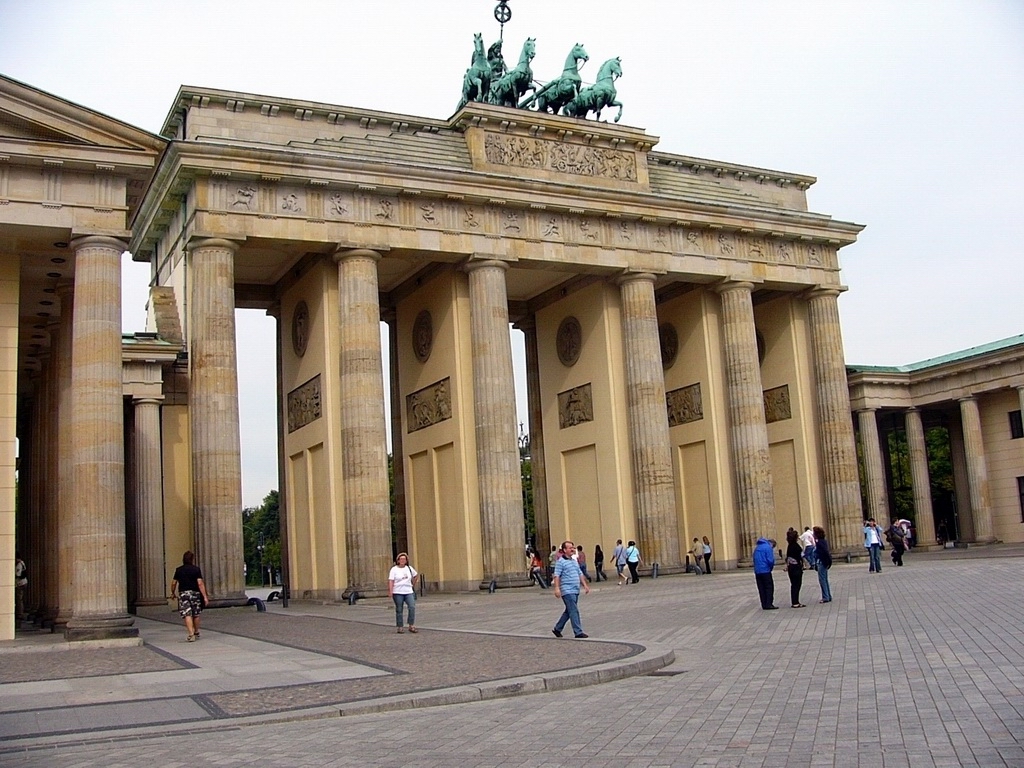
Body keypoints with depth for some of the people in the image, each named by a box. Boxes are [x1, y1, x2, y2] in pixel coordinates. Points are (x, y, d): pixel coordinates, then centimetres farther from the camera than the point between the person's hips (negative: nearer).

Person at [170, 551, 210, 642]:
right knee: (196, 615, 15)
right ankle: (196, 633, 28)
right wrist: (205, 596, -11)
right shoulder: (196, 569, -2)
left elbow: (173, 583, 9)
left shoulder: (178, 570, 6)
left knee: (187, 615, -5)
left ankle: (191, 634, -19)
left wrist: (173, 593, 26)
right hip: (195, 593, 0)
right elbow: (200, 583, -10)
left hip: (183, 593, 0)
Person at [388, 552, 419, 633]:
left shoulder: (409, 568, 11)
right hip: (398, 593, -3)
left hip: (409, 592, 3)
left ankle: (411, 626, -6)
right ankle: (400, 627, 9)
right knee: (399, 610, 1)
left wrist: (413, 584, 20)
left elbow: (416, 576, 27)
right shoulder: (394, 569, -1)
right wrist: (390, 591, -21)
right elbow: (391, 581, -10)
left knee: (412, 607, -12)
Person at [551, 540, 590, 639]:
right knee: (574, 611, -10)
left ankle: (557, 629, 26)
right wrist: (557, 588, -21)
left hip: (575, 591, 8)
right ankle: (578, 632, -9)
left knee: (569, 611, 14)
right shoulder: (561, 562, -7)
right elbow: (557, 576, -12)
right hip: (567, 591, -8)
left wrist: (585, 585, 15)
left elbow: (580, 574, 23)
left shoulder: (575, 561, 18)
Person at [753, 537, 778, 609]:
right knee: (769, 587, 0)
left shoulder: (757, 547, 17)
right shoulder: (768, 547, -8)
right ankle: (769, 604, -4)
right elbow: (770, 560, -15)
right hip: (765, 571, -7)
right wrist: (771, 567, 3)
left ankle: (764, 605, 11)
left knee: (761, 589, 10)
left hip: (757, 571, 7)